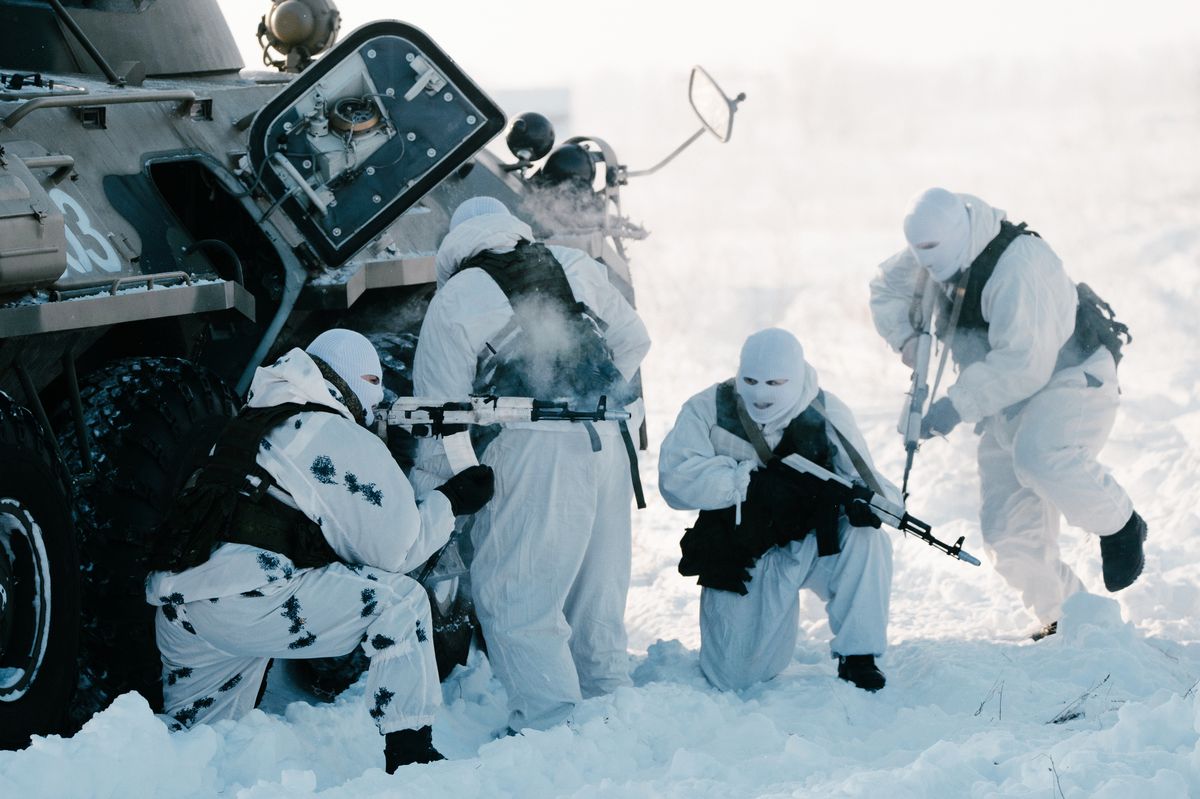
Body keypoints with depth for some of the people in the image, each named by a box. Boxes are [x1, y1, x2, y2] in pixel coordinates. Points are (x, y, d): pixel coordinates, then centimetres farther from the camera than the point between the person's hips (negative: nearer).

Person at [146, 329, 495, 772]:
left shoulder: (250, 424, 27)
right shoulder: (342, 438, 0)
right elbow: (394, 548, 1)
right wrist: (451, 501, 14)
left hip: (175, 606, 9)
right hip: (244, 602, -9)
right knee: (399, 599, -3)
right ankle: (409, 754, -5)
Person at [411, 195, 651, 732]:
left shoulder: (456, 299, 5)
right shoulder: (577, 269, 16)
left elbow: (439, 406, 5)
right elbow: (633, 340, 24)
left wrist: (423, 493, 14)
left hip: (533, 447, -6)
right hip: (608, 443, 6)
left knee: (509, 591, 0)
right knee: (598, 584, 17)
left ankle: (550, 718, -6)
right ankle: (608, 698, 24)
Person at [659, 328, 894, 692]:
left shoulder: (826, 413, -7)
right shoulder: (708, 411, -10)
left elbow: (866, 478, -9)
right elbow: (675, 479, -22)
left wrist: (865, 498, -35)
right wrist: (752, 479, -31)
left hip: (814, 543, 1)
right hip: (743, 559, -1)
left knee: (867, 540, -31)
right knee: (734, 678, -6)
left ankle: (857, 657, -15)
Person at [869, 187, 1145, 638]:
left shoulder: (1019, 263, -26)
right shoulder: (935, 259, 0)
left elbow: (1024, 362, -32)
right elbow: (887, 289, 20)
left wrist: (957, 405, -33)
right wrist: (907, 339, 2)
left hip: (1073, 380, -8)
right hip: (1009, 406, 8)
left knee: (1039, 457, -38)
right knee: (1009, 533, -1)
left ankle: (1120, 525, -14)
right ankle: (1064, 616, 16)